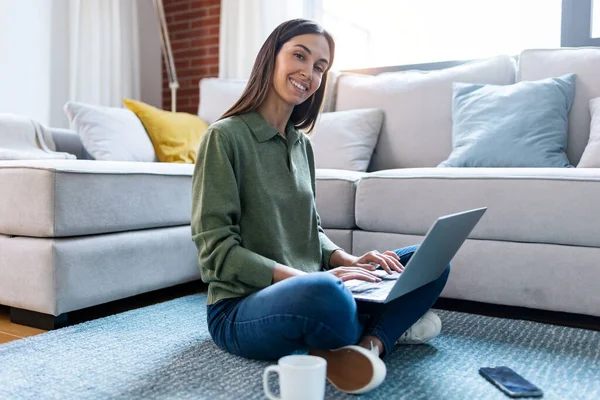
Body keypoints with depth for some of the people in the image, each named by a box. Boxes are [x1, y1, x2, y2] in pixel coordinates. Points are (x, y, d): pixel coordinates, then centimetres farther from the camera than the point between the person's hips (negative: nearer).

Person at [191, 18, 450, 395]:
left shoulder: (302, 144, 11)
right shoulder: (225, 137, -10)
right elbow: (217, 251, -15)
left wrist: (347, 260, -6)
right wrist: (306, 278, -24)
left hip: (306, 288, 7)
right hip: (241, 307, -7)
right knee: (324, 294, -40)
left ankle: (369, 343, -21)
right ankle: (388, 325, -9)